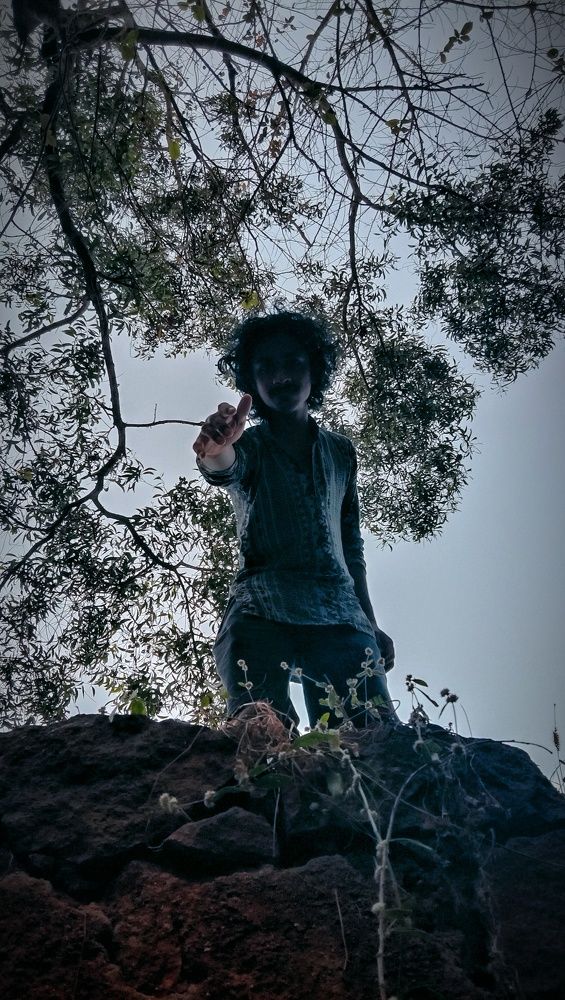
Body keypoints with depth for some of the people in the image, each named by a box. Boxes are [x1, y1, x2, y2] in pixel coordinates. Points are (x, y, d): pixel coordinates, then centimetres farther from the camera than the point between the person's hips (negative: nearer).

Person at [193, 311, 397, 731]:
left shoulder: (341, 452, 23)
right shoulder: (248, 444, 14)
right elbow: (226, 468, -12)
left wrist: (371, 624, 20)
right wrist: (214, 453, -38)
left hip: (341, 617, 3)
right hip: (261, 613, -3)